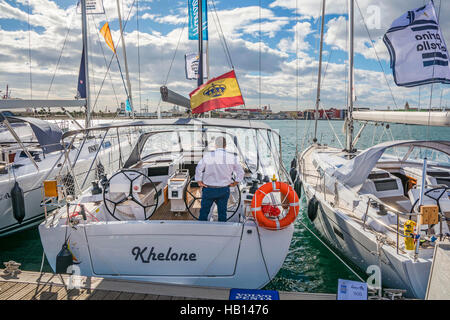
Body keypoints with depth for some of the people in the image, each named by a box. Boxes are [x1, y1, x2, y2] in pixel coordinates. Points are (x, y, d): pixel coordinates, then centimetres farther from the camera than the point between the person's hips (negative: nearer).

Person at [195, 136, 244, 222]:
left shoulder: (208, 156, -10)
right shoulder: (232, 157, -6)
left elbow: (198, 169, -10)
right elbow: (240, 173, -1)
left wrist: (199, 182, 1)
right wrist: (235, 183, 10)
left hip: (209, 189, -1)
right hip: (224, 190, 1)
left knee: (204, 212, 13)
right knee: (222, 213, 13)